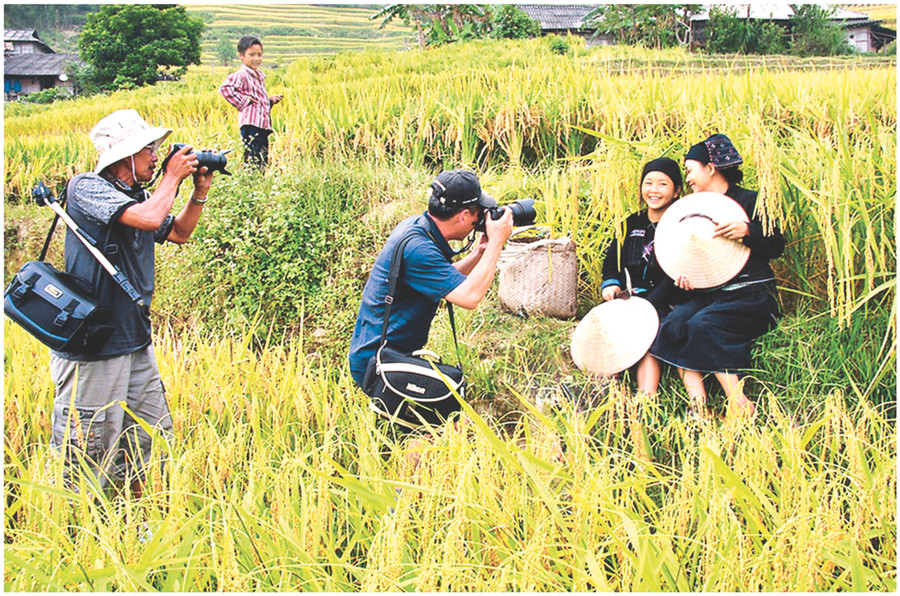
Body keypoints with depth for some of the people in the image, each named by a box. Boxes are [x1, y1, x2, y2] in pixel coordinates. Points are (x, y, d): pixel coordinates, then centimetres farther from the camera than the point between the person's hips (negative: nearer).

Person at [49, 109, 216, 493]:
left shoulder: (138, 195, 10)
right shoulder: (86, 188, -15)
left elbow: (178, 233, 25)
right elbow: (149, 218, -30)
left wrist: (200, 192, 11)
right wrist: (172, 176, -13)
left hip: (136, 342, 9)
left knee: (151, 440, 17)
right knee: (84, 449, 0)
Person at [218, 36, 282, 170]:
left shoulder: (260, 76, 20)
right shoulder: (241, 75, -9)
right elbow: (224, 88, -24)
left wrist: (271, 101, 12)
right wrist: (242, 101, -17)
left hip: (263, 123, 9)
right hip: (251, 123, -9)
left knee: (264, 159, 9)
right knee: (253, 159, -11)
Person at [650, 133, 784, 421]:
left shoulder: (749, 202, 1)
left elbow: (776, 247, -5)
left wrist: (747, 232, -23)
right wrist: (682, 275, 1)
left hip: (751, 295, -6)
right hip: (707, 294, 6)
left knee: (701, 326, -32)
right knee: (672, 326, -24)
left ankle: (740, 406, -25)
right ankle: (697, 408, -33)